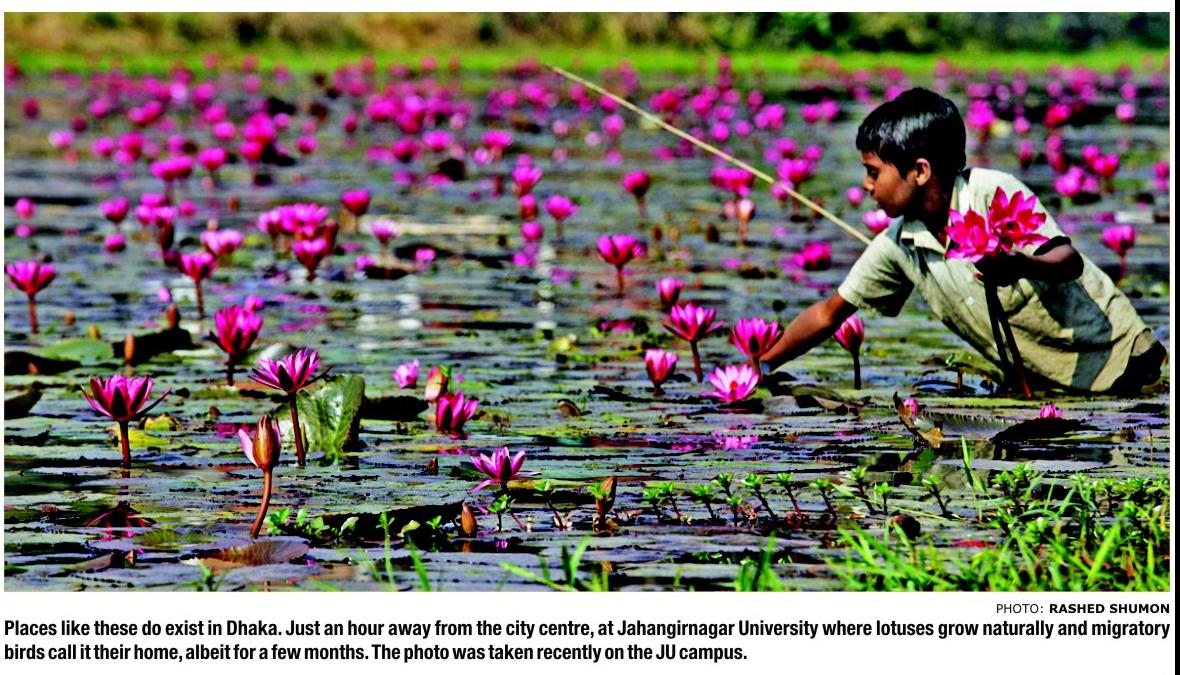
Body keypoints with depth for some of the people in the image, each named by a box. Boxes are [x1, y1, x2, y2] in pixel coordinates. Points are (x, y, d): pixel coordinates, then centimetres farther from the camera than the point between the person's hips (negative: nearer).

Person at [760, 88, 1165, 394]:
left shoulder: (995, 193, -19)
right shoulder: (898, 246, -1)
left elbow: (1069, 261, -30)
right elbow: (828, 315, 8)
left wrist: (1018, 264, -52)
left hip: (1116, 359, -6)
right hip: (1044, 385, 6)